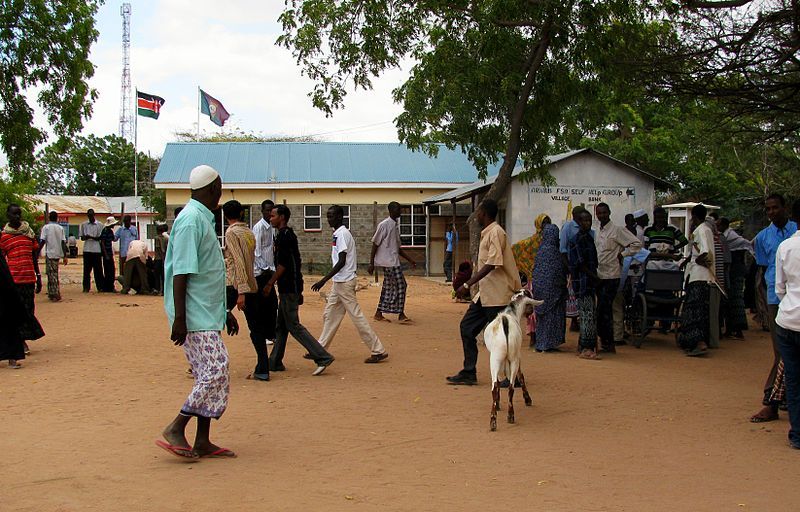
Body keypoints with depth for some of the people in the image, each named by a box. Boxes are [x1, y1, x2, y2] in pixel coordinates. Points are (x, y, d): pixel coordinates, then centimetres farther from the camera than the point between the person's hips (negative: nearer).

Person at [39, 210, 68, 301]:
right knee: (54, 273, 15)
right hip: (58, 253, 5)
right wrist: (65, 256, 6)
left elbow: (42, 241, -10)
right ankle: (52, 293, 19)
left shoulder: (46, 227, -3)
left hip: (50, 253, -4)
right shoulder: (60, 228, 8)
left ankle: (56, 294, -9)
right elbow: (63, 242, 4)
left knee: (52, 274, -4)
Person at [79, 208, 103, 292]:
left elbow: (100, 238, -1)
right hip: (87, 250, 2)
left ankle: (100, 287, 5)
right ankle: (86, 287, 4)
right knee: (87, 269, 1)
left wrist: (91, 237, -17)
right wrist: (85, 237, -14)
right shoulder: (84, 225, 11)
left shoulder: (100, 225, 4)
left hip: (97, 250, -2)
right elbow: (82, 237, 10)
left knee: (98, 269, 0)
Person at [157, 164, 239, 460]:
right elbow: (181, 273, -19)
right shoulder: (191, 220, -14)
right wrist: (179, 319, -23)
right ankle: (175, 430, -3)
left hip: (207, 316, 10)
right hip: (195, 317, -10)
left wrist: (224, 312, 26)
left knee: (212, 377, 9)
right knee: (215, 373, -12)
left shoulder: (203, 219, 18)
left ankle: (203, 442, 13)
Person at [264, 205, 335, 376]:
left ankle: (323, 357, -10)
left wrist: (269, 284, -15)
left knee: (294, 326, -8)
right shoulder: (289, 234, 16)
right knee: (281, 326, 14)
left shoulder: (284, 235, -15)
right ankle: (275, 362, 20)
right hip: (291, 287, 10)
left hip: (289, 288, -10)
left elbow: (282, 265, -20)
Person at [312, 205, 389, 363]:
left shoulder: (342, 234, -16)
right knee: (329, 315, 14)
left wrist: (323, 280, -22)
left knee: (356, 316, -6)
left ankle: (378, 351, -2)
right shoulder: (339, 233, 13)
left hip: (344, 282, -10)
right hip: (339, 282, 10)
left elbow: (341, 262, -21)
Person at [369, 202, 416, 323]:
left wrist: (410, 259, 18)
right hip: (389, 262, -9)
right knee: (400, 285, -9)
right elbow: (375, 244, -11)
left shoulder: (396, 225, 15)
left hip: (393, 262, 9)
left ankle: (379, 313, 16)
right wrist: (371, 264, -13)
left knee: (388, 287, 10)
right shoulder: (384, 225, -12)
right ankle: (401, 315, -5)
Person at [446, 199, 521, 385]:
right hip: (485, 293, 10)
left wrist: (468, 284, -23)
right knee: (467, 326, 8)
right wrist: (470, 282, 21)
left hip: (497, 294, -10)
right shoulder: (487, 233, 15)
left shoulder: (496, 233, -15)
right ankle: (469, 373, 12)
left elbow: (491, 264, -23)